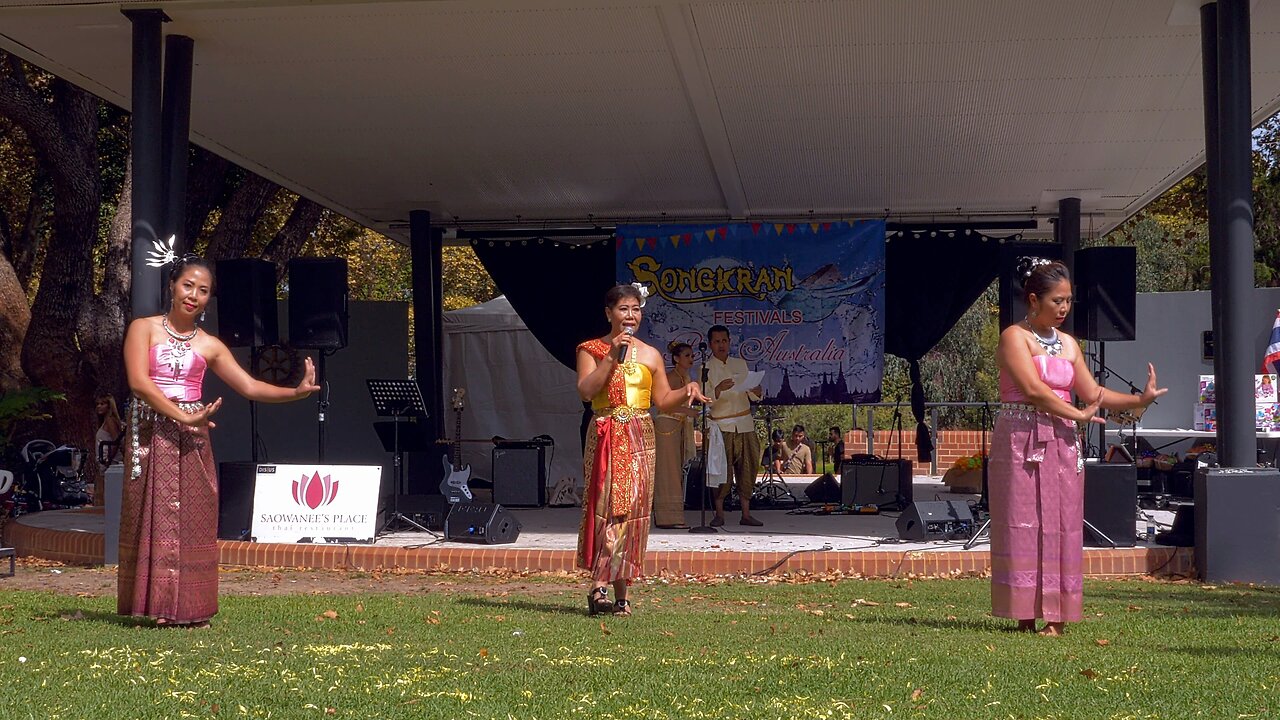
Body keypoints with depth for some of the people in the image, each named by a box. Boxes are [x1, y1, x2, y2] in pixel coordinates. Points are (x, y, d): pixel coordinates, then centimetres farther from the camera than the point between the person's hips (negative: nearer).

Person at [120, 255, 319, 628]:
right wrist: (183, 417, -17)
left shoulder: (209, 346, 12)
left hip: (192, 441, 2)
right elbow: (139, 382, -9)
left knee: (193, 519, -1)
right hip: (150, 434, -2)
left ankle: (189, 608, 4)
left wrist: (297, 391, -1)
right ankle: (155, 604, 2)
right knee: (153, 517, -2)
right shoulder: (144, 328, 4)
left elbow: (250, 387, 11)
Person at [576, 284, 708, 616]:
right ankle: (607, 588, -13)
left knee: (632, 510, -3)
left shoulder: (650, 355, 12)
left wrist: (688, 390, -5)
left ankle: (610, 588, 0)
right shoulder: (591, 350, 5)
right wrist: (612, 357, -12)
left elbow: (663, 401, 13)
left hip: (640, 439, 3)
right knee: (606, 505, -11)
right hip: (605, 437, -2)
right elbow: (586, 390, -8)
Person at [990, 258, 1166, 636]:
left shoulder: (1068, 344, 17)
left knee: (1061, 526, 0)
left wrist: (1141, 399, 3)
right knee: (1023, 525, -5)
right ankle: (1026, 615, -3)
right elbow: (1033, 389, -14)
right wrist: (1079, 415, -8)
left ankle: (1056, 617, 0)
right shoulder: (1015, 336, -4)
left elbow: (1093, 393, 15)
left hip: (1062, 444, 6)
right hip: (1022, 441, -6)